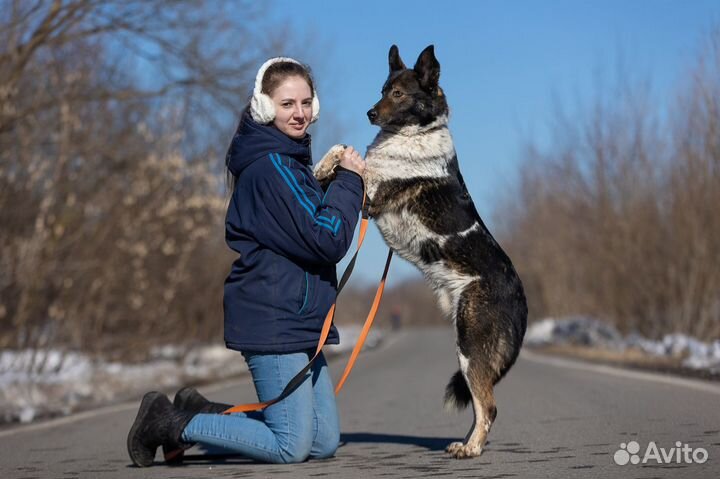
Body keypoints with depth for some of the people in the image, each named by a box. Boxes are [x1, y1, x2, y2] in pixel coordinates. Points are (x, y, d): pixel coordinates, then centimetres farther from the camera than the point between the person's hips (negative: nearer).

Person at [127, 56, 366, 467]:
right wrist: (348, 179, -8)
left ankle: (199, 413, 19)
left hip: (299, 324, 10)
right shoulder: (271, 165, -15)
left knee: (324, 443, 11)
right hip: (273, 320, -10)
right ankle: (171, 425, 3)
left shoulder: (289, 162, 16)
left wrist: (342, 181, 7)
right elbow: (326, 241, -18)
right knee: (291, 447, -8)